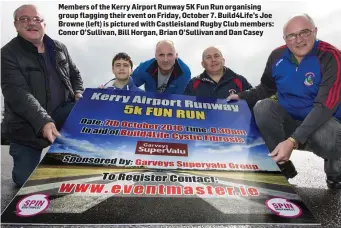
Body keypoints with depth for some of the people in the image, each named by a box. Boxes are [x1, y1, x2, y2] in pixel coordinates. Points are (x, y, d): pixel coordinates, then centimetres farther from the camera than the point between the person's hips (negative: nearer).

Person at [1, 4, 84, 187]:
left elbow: (74, 74, 19)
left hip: (62, 114, 4)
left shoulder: (59, 48, 7)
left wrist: (79, 93, -4)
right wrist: (43, 121, -37)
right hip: (27, 126, -3)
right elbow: (18, 94, -23)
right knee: (26, 179, -4)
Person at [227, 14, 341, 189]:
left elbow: (325, 106, -29)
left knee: (324, 138, -39)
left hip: (323, 120, -4)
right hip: (289, 120, 4)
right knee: (263, 106, -24)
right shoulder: (277, 56, -5)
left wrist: (293, 140, -39)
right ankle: (283, 165, -8)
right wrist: (242, 97, -5)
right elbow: (266, 88, 13)